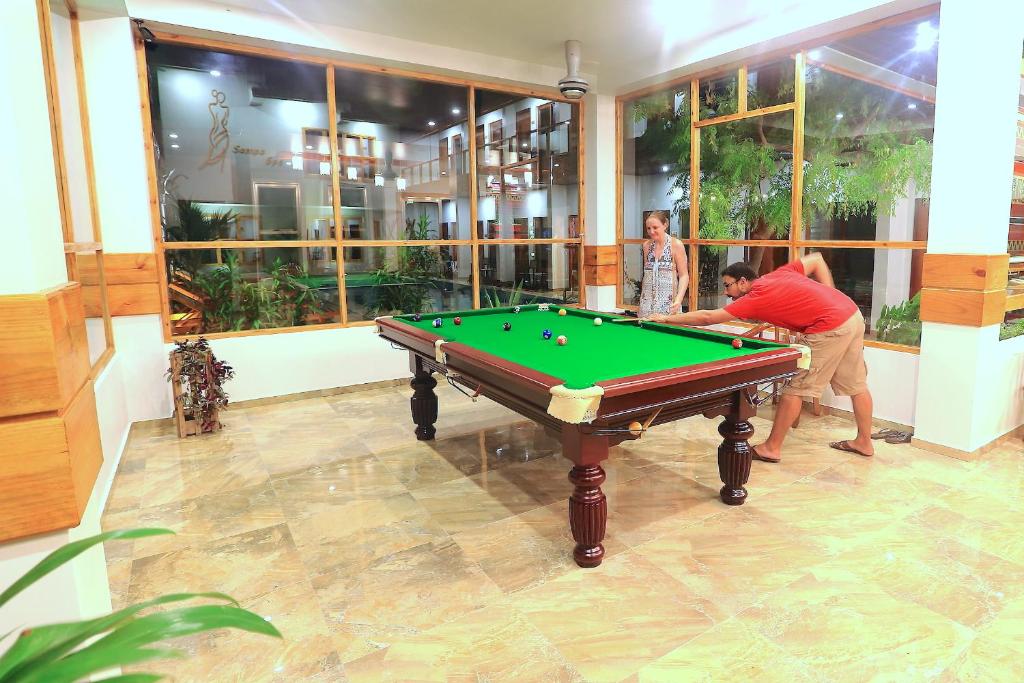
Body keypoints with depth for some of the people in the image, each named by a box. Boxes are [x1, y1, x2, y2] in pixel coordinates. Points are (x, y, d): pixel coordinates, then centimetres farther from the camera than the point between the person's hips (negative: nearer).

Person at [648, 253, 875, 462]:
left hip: (830, 328, -9)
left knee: (796, 388, -1)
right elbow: (817, 259, 21)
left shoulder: (755, 299, -9)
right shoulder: (778, 274, 12)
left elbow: (707, 317, -9)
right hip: (853, 315, 9)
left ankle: (772, 448, 7)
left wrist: (667, 319, -2)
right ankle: (864, 442, 35)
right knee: (857, 384, 20)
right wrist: (827, 300, 16)